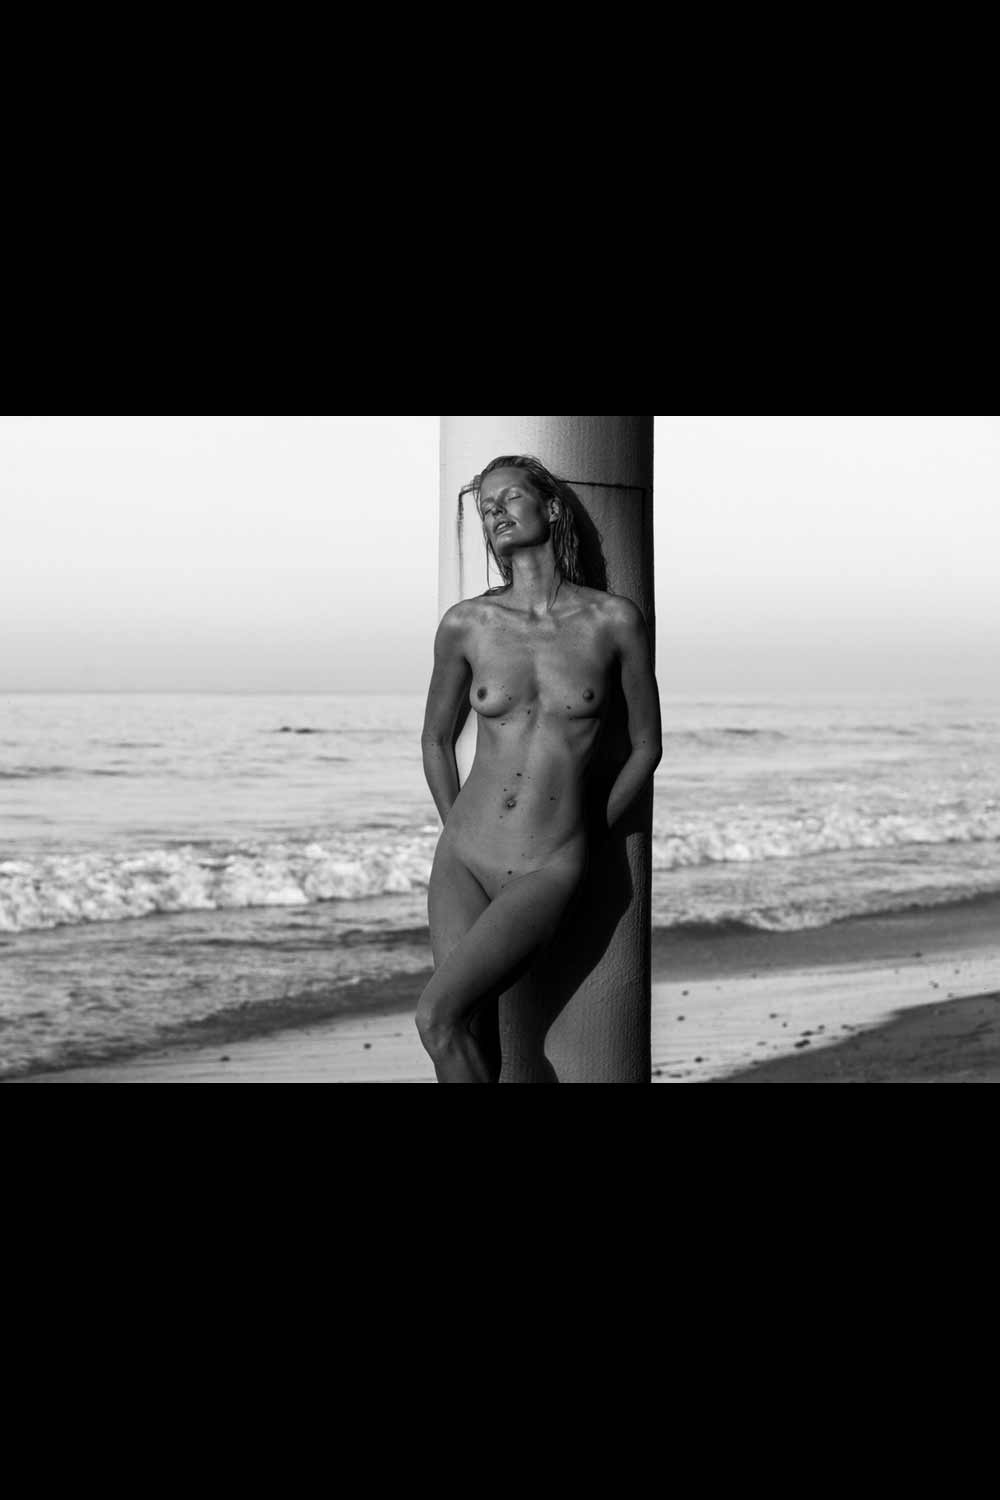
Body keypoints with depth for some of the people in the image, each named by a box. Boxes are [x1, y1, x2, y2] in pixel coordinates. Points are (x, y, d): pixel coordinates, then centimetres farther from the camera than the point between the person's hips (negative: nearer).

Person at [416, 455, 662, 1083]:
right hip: (463, 859, 3)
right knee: (477, 1039, -1)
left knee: (438, 1017, -18)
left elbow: (647, 745, 7)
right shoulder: (466, 624, 0)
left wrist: (583, 841, 9)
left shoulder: (615, 620, -5)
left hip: (548, 873, -3)